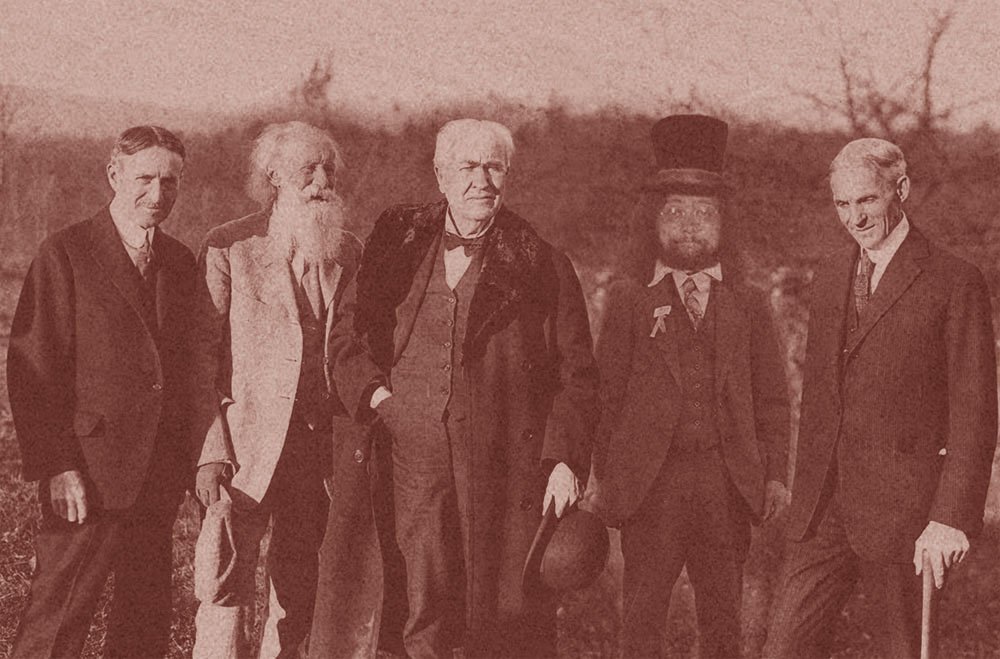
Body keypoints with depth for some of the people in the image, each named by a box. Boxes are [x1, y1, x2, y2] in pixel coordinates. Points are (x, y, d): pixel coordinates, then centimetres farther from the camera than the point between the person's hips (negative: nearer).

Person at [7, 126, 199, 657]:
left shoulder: (181, 263, 12)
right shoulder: (64, 255, -6)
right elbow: (31, 370, -9)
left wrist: (190, 463, 10)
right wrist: (55, 468, -15)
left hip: (159, 480, 6)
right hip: (87, 475, -6)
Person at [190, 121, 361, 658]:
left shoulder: (349, 253, 9)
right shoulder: (228, 247, -4)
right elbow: (203, 354, -5)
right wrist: (211, 452, -12)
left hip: (320, 447, 4)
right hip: (245, 448, -4)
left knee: (296, 592, 10)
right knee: (227, 587, -6)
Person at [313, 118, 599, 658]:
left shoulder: (542, 266, 4)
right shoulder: (398, 247, 10)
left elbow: (576, 376, 4)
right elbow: (346, 339, 17)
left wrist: (566, 460, -6)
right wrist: (375, 393, -1)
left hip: (508, 468, -1)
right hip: (413, 464, 1)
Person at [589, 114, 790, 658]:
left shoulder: (748, 306, 11)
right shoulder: (629, 302, 5)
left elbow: (772, 399, 11)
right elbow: (606, 394, 2)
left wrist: (774, 474, 2)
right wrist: (604, 476, -4)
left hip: (726, 484, 2)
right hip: (650, 484, -2)